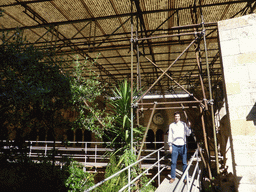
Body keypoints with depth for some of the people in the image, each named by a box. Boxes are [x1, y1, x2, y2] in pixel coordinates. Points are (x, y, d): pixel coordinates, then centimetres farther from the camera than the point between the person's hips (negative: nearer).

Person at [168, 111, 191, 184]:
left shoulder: (184, 124, 5)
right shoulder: (171, 125, 7)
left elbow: (188, 134, 0)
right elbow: (170, 136, 7)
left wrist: (188, 127, -17)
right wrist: (170, 145, 3)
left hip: (183, 145, 0)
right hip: (174, 146, 0)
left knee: (184, 162, 3)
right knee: (173, 162, 1)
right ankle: (172, 177, 13)